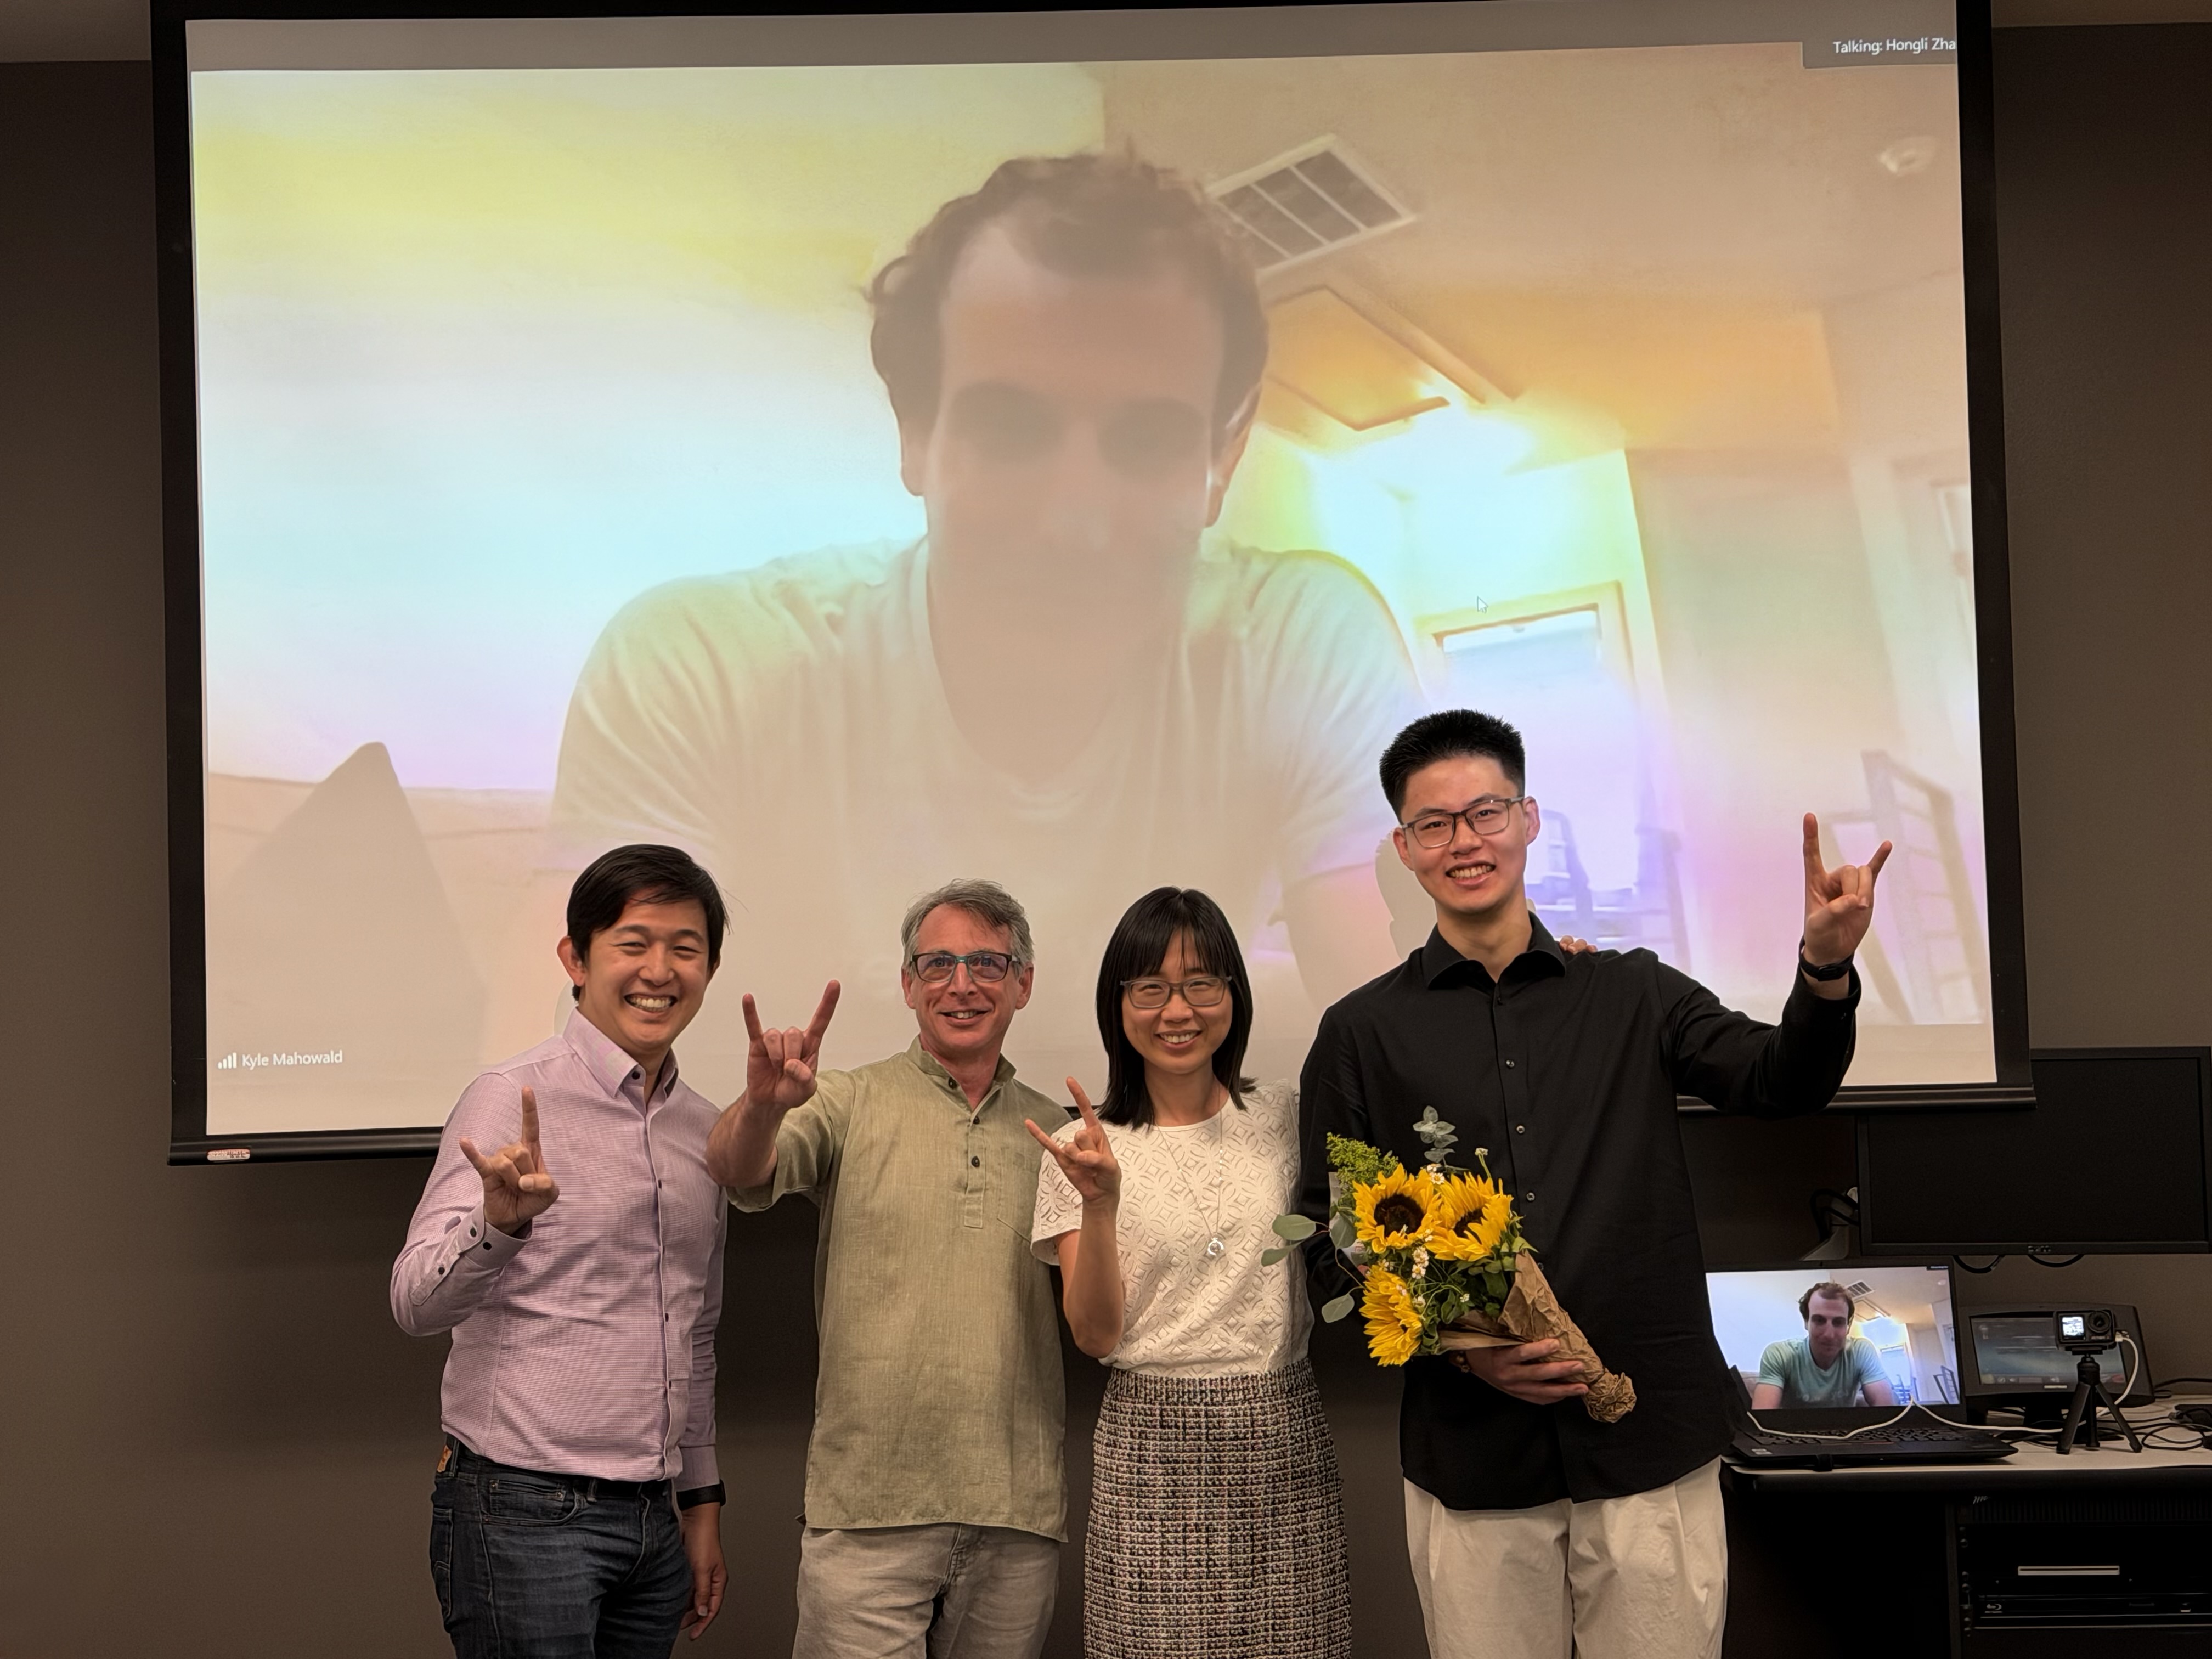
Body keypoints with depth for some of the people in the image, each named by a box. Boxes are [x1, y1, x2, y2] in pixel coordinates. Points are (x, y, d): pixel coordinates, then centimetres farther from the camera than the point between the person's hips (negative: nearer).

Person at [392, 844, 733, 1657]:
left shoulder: (704, 1128, 12)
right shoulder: (513, 1100, -8)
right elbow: (418, 1302, -18)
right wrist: (500, 1220, -36)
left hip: (652, 1520, 6)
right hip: (523, 1515, -6)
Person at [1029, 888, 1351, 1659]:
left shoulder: (1286, 1118, 7)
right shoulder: (1087, 1148, 1)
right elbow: (1096, 1334, -5)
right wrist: (1100, 1203, -21)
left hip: (1284, 1439, 2)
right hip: (1155, 1448, -2)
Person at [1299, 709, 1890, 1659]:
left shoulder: (1632, 994, 9)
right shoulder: (1362, 1034, 6)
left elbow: (1782, 1083, -3)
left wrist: (1825, 968, -23)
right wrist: (1454, 1343, -10)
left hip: (1652, 1440, 1)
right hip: (1471, 1452, 0)